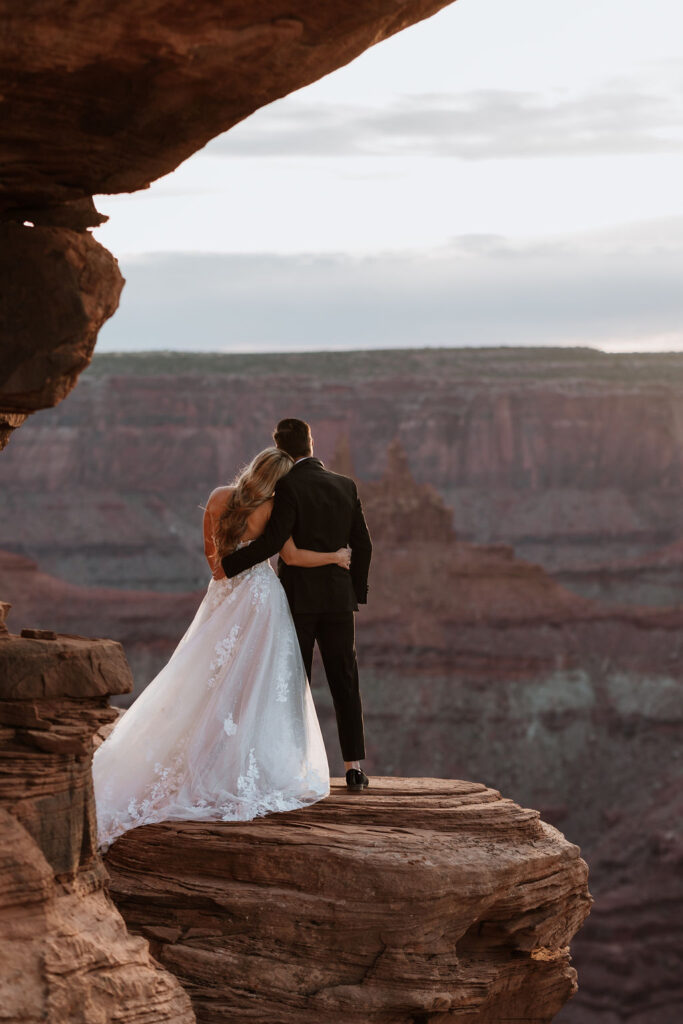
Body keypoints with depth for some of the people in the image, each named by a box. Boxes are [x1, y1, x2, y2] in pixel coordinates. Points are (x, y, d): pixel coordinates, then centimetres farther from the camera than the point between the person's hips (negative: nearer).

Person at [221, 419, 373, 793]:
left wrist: (227, 564, -12)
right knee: (344, 685, 8)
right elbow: (362, 544, 8)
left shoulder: (288, 486, -11)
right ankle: (354, 768, 3)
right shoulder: (345, 486, 6)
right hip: (338, 599, 4)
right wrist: (357, 592, 17)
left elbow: (272, 541, -20)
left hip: (298, 597, -4)